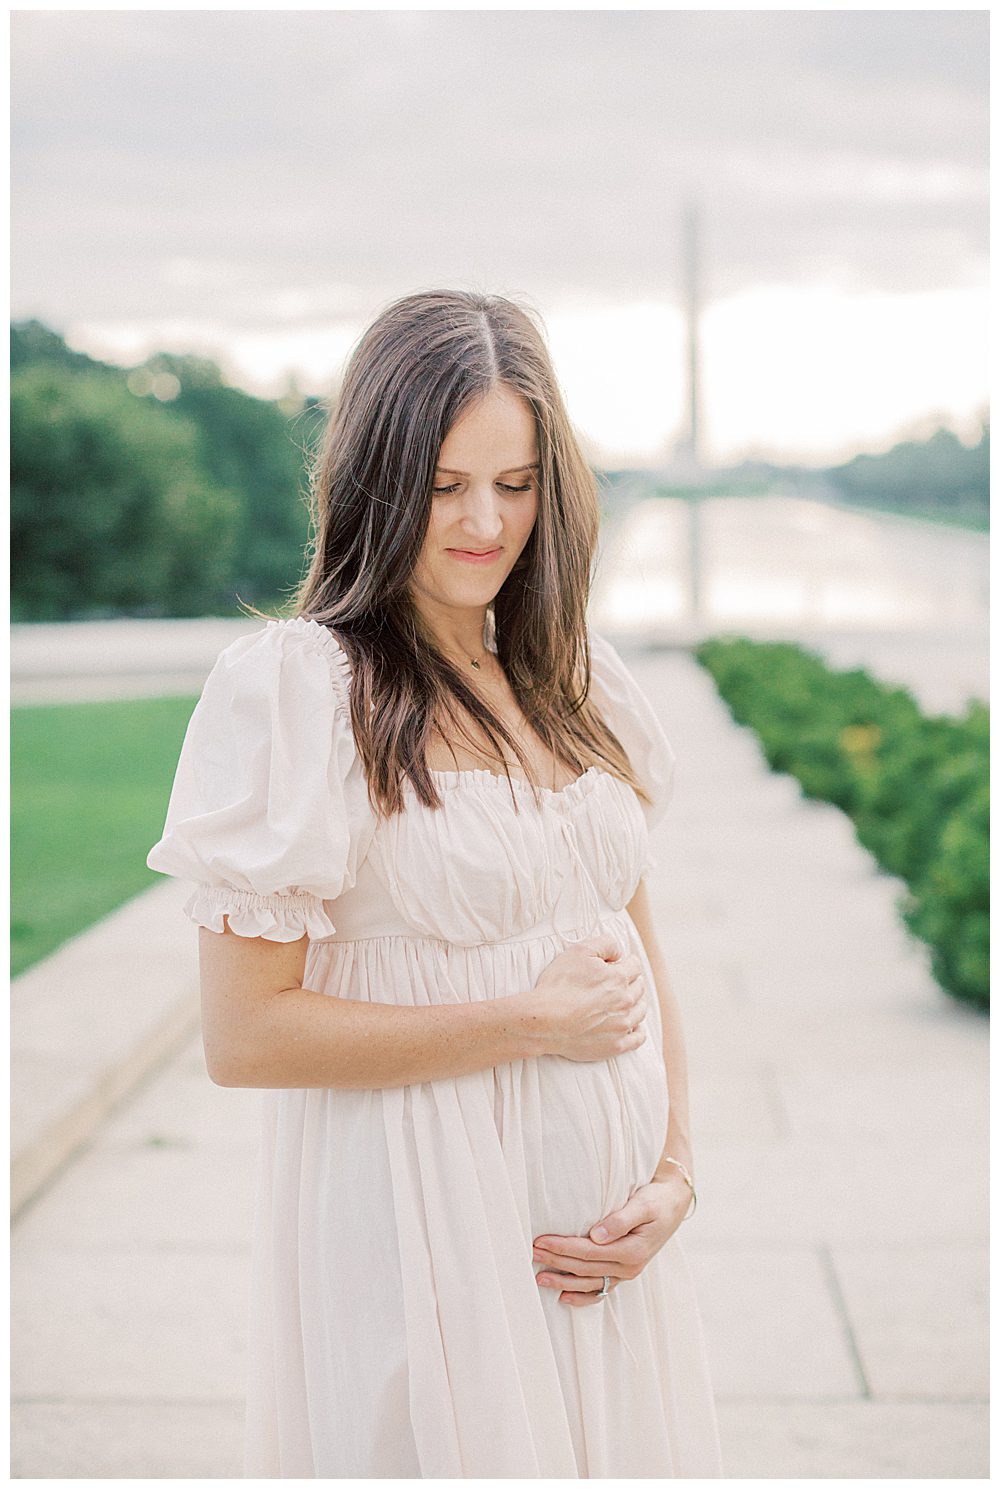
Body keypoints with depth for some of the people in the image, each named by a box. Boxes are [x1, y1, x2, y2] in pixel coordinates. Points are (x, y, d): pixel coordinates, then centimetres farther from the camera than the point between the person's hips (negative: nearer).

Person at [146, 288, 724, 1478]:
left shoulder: (572, 678, 8)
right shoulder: (295, 689, -13)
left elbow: (640, 952, 12)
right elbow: (244, 1035, -16)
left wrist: (674, 1170, -2)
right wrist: (529, 1022, -14)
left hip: (603, 1237, 6)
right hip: (419, 1229, -6)